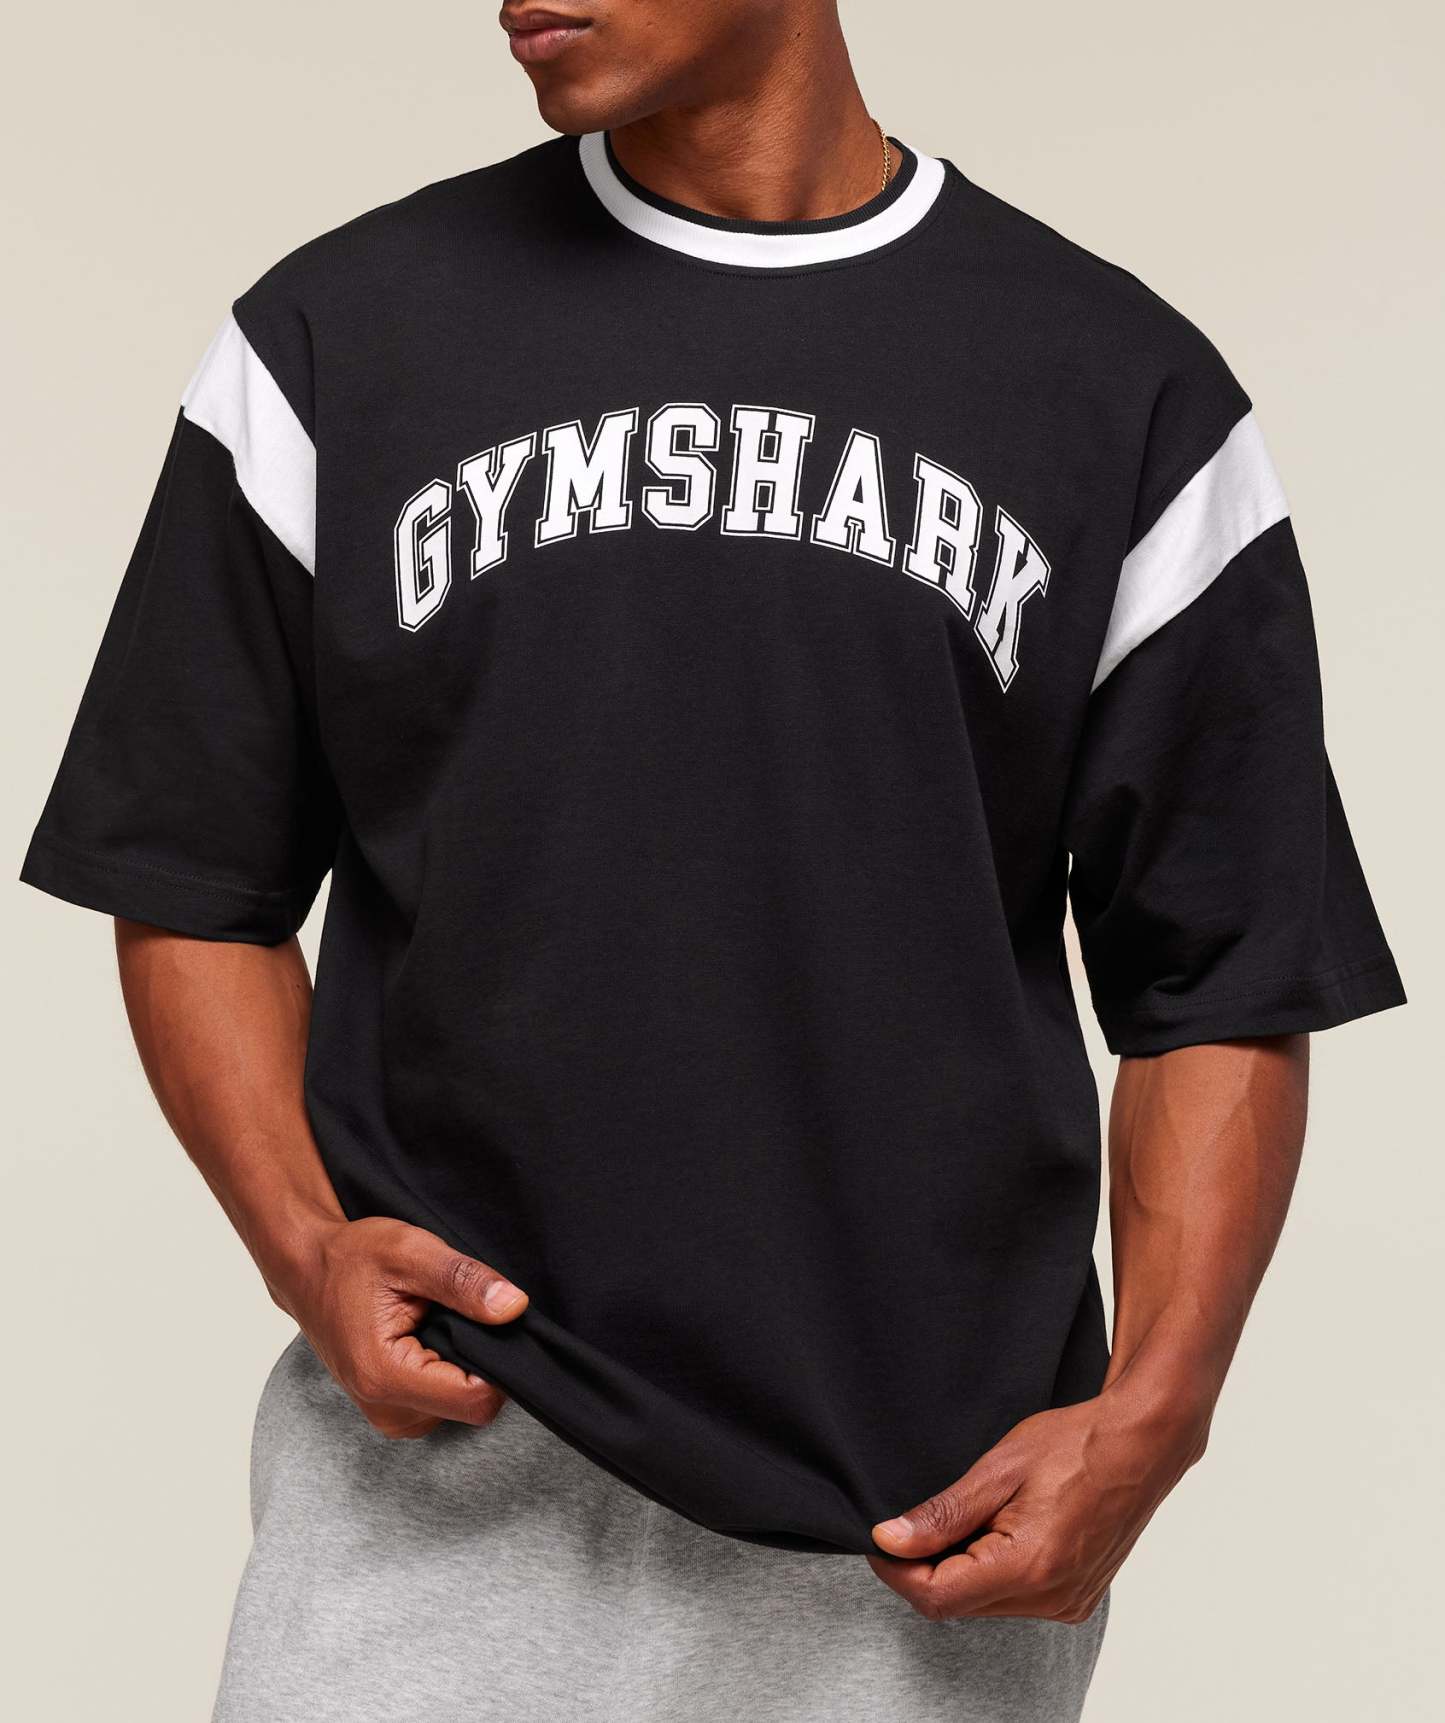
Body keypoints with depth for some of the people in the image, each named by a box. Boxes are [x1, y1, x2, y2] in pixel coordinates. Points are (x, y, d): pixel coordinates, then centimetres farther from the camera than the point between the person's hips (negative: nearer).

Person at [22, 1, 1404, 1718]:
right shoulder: (334, 341, 4)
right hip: (447, 1467, 0)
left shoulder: (1132, 400, 3)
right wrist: (304, 1243, -7)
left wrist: (1149, 1414, -8)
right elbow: (200, 887, 9)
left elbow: (1226, 990, 4)